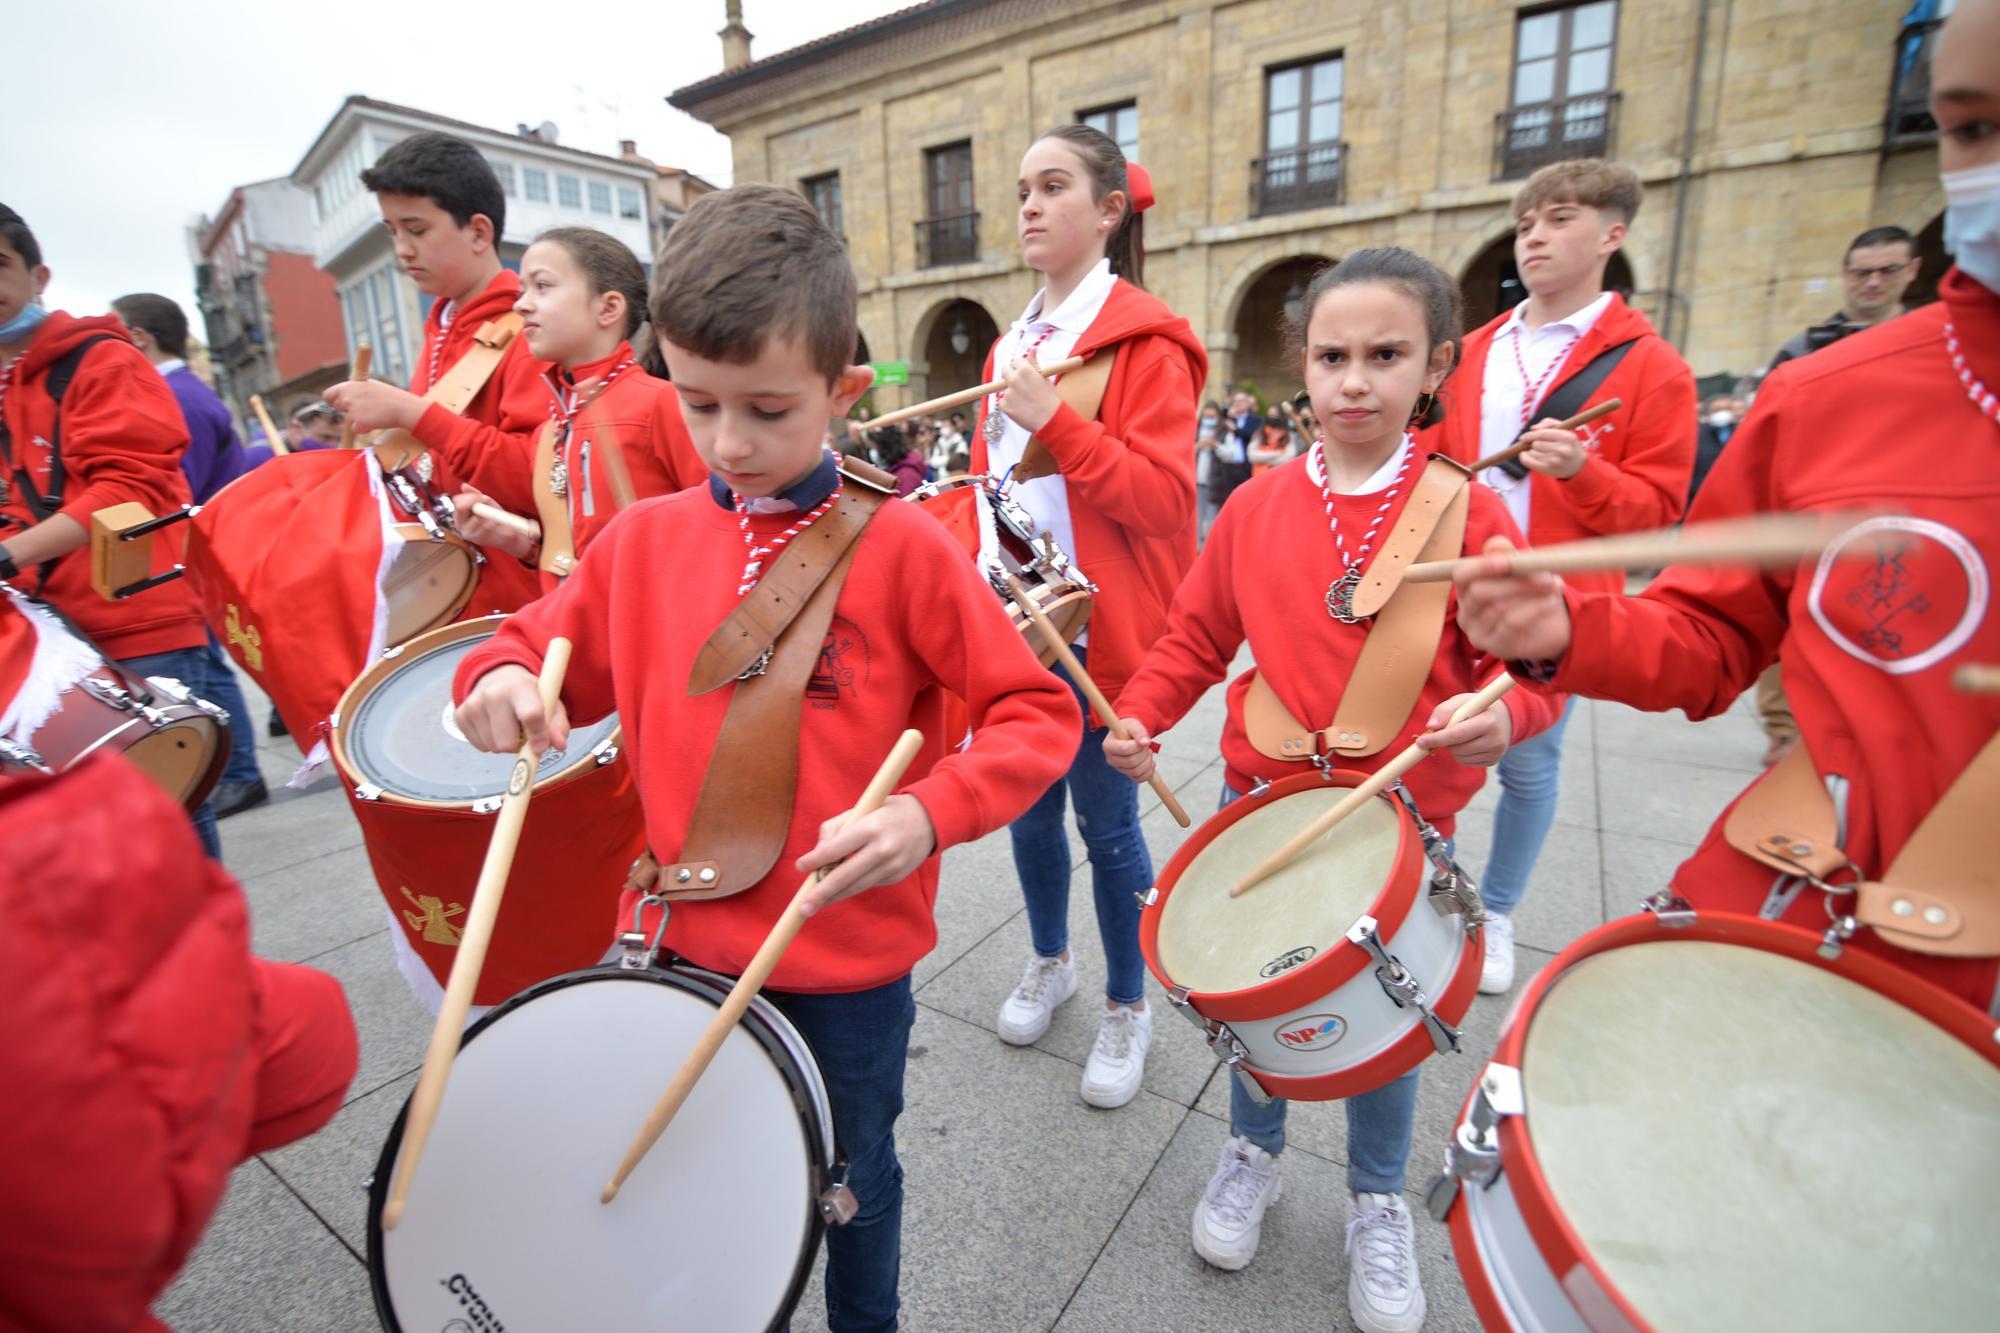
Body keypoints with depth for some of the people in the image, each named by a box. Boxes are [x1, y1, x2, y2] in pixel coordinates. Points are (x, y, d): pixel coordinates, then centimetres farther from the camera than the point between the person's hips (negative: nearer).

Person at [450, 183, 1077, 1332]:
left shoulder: (901, 546, -15)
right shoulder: (645, 539, -3)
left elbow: (1038, 714, -13)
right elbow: (544, 647, 10)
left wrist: (929, 811, -28)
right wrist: (501, 678, -13)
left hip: (849, 951, -3)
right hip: (681, 940, 4)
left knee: (851, 1180, 23)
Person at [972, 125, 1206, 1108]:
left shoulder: (1146, 339, -7)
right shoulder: (1011, 344, 15)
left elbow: (1163, 498, -16)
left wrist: (1054, 421, -23)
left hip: (1100, 625, -6)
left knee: (1106, 821, 4)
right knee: (1029, 805, 16)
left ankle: (1128, 1006, 26)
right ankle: (1049, 961, 39)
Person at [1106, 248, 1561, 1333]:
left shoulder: (1466, 510, -7)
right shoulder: (1257, 504, -1)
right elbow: (1195, 636, 3)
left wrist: (1502, 715, -27)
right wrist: (1138, 715, -12)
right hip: (1261, 794, 2)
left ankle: (1378, 1202, 43)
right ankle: (1253, 1153, 45)